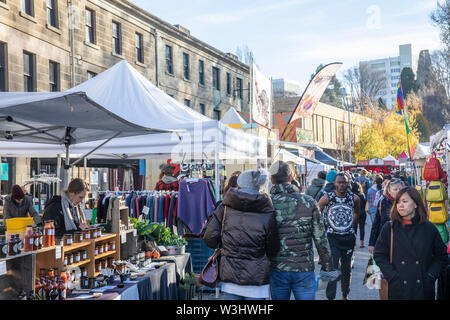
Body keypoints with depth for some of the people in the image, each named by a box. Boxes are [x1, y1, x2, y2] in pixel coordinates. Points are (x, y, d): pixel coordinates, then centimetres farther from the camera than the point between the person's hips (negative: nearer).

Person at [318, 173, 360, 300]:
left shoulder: (354, 198, -3)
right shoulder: (327, 198, -11)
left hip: (348, 237, 3)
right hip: (332, 237, -3)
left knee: (347, 268, 12)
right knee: (332, 267, -9)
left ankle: (345, 295, 28)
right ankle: (330, 297, -2)